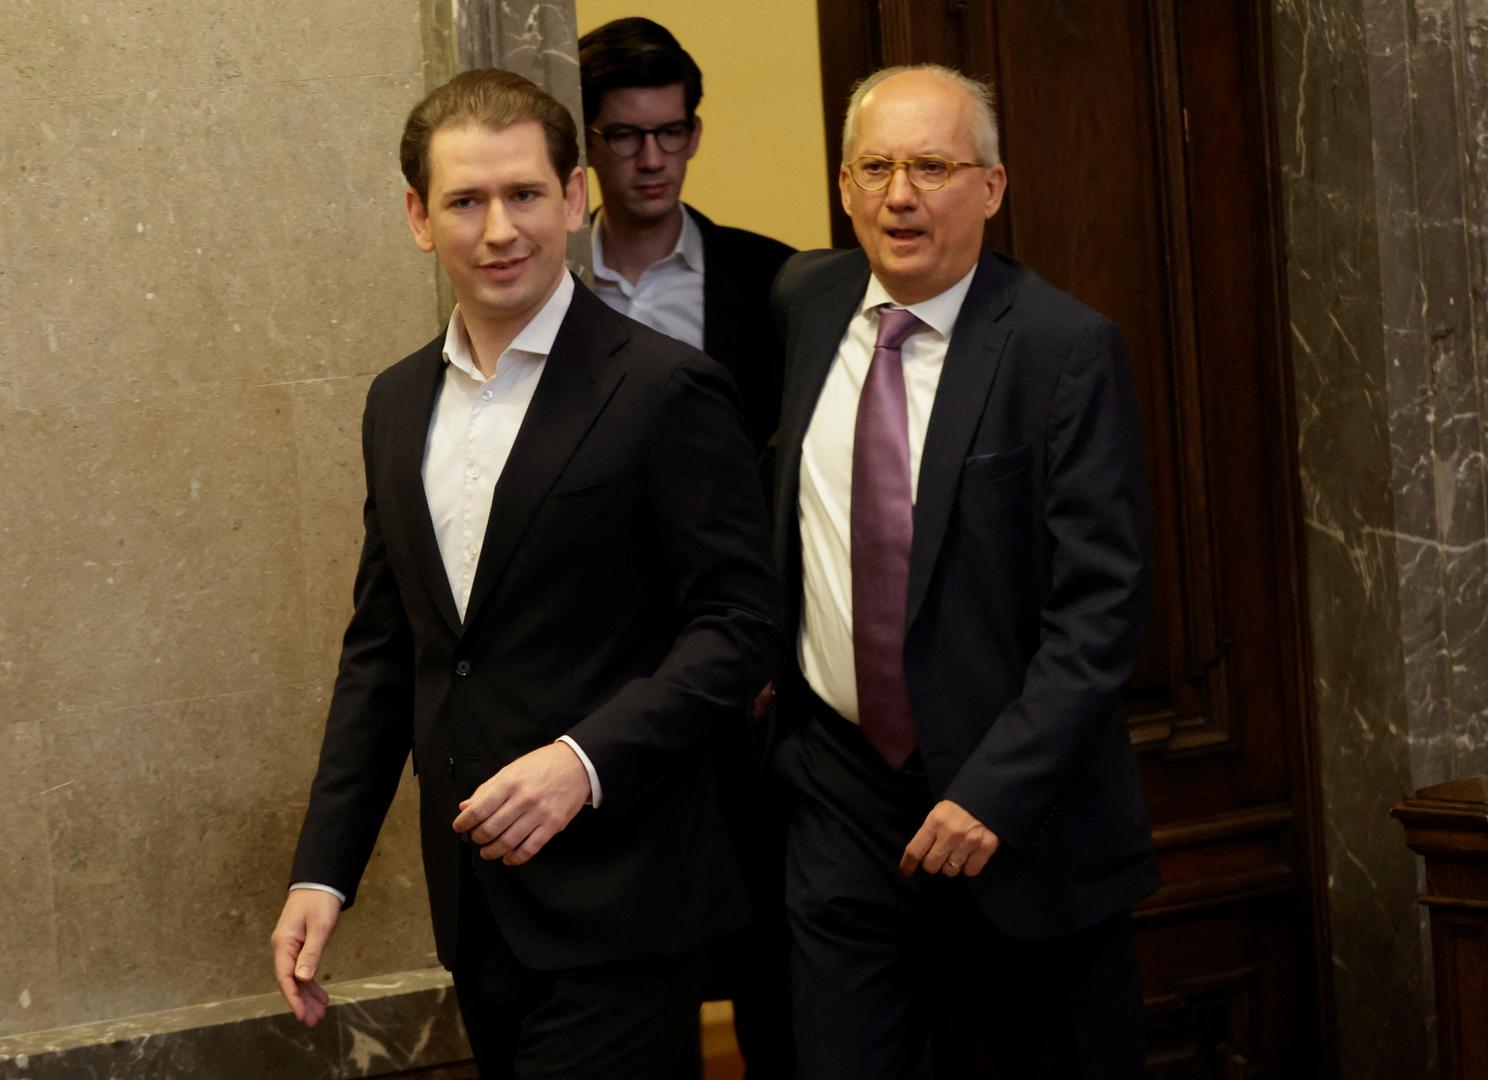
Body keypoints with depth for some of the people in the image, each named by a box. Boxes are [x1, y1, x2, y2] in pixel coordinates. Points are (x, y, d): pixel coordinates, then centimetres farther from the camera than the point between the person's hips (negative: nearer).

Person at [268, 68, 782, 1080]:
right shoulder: (399, 401, 11)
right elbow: (382, 647, 15)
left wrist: (586, 761, -23)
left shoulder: (665, 389, -9)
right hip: (472, 896, 6)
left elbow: (738, 625, -11)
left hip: (614, 894, -6)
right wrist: (323, 870, 10)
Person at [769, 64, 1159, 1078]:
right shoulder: (807, 300, 4)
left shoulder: (1066, 347, -13)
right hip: (841, 798, 4)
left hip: (1018, 805, -3)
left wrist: (996, 793, -21)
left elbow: (1099, 607, -16)